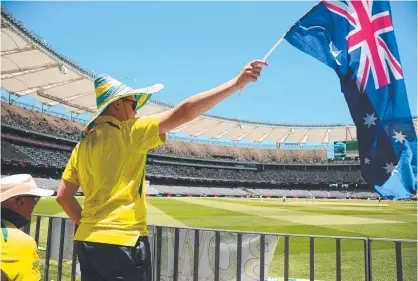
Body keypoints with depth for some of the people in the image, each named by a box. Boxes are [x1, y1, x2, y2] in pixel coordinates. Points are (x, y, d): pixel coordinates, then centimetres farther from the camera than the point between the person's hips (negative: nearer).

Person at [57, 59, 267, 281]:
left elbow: (63, 196, 11)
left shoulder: (83, 145, 10)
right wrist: (237, 82, -16)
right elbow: (183, 112, -16)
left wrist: (87, 224, 18)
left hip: (87, 242, 8)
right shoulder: (129, 133, -10)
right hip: (122, 241, -8)